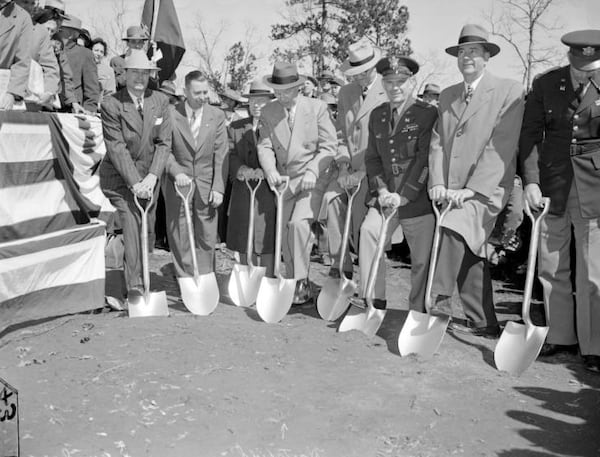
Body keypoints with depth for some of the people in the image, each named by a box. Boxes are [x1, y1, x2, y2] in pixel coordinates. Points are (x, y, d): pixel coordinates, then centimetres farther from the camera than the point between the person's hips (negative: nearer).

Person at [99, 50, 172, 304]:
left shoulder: (161, 101, 1)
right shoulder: (111, 105, -10)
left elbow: (164, 143, -2)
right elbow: (116, 148, -14)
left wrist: (151, 177, -13)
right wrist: (134, 182, -20)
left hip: (149, 177, 4)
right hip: (120, 176, -4)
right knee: (132, 225, -17)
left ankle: (142, 280, 21)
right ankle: (134, 285, -17)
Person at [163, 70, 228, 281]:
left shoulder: (217, 115, 1)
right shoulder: (171, 115, -6)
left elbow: (221, 155, 0)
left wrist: (218, 187, -5)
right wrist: (177, 172, -19)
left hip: (206, 184, 1)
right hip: (178, 183, -1)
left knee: (206, 237, 6)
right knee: (180, 236, 5)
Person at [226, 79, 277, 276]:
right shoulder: (236, 127, 14)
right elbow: (231, 155, 4)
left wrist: (266, 172, -19)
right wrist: (244, 171, -14)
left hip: (269, 192, -3)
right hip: (242, 192, 3)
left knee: (266, 238, -1)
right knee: (243, 241, 7)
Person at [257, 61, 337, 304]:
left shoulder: (317, 107, -4)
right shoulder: (268, 112, 5)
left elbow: (328, 146, -6)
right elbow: (264, 146, -1)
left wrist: (312, 172, -19)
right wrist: (270, 170, -21)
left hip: (313, 180, -4)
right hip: (284, 181, 4)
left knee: (299, 223, -22)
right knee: (285, 232, 5)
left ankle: (302, 283, -12)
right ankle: (292, 284, 19)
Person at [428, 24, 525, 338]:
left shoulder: (508, 91, -3)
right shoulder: (447, 96, 15)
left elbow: (502, 147, -11)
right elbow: (437, 142, 10)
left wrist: (472, 189, -17)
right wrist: (437, 183, -6)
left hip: (487, 189, -6)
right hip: (452, 191, 6)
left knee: (453, 230, -28)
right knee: (469, 254, 8)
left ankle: (438, 302, -18)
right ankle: (483, 323, 19)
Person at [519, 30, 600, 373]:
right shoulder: (545, 85, 2)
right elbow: (530, 135, 2)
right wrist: (531, 180, -7)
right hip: (551, 183, 3)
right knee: (551, 267, 9)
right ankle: (560, 336, 23)